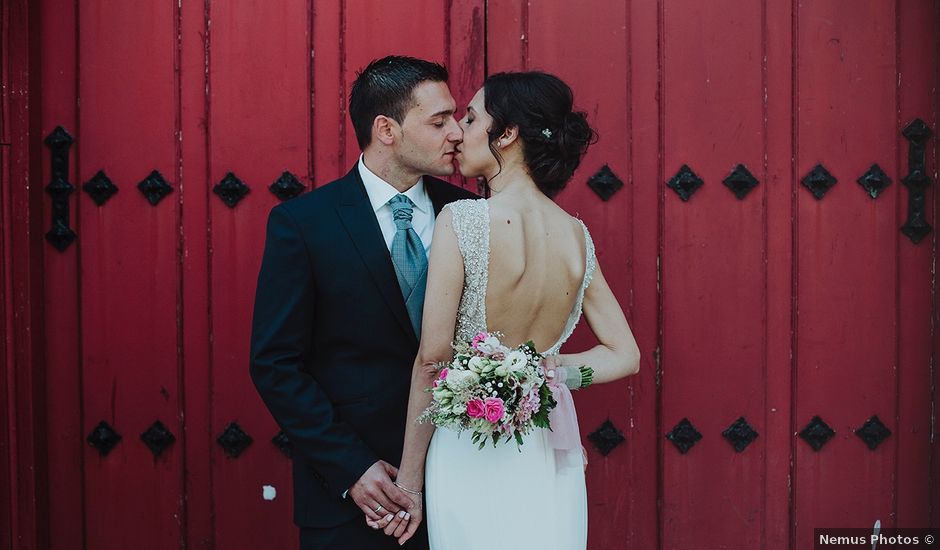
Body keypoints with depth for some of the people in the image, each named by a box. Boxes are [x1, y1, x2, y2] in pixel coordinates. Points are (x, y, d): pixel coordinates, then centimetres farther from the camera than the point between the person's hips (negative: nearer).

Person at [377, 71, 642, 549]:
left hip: (471, 453, -5)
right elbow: (624, 356, 6)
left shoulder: (461, 220, -15)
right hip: (550, 458, 5)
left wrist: (410, 479, -7)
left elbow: (432, 360, -13)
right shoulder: (577, 235, 1)